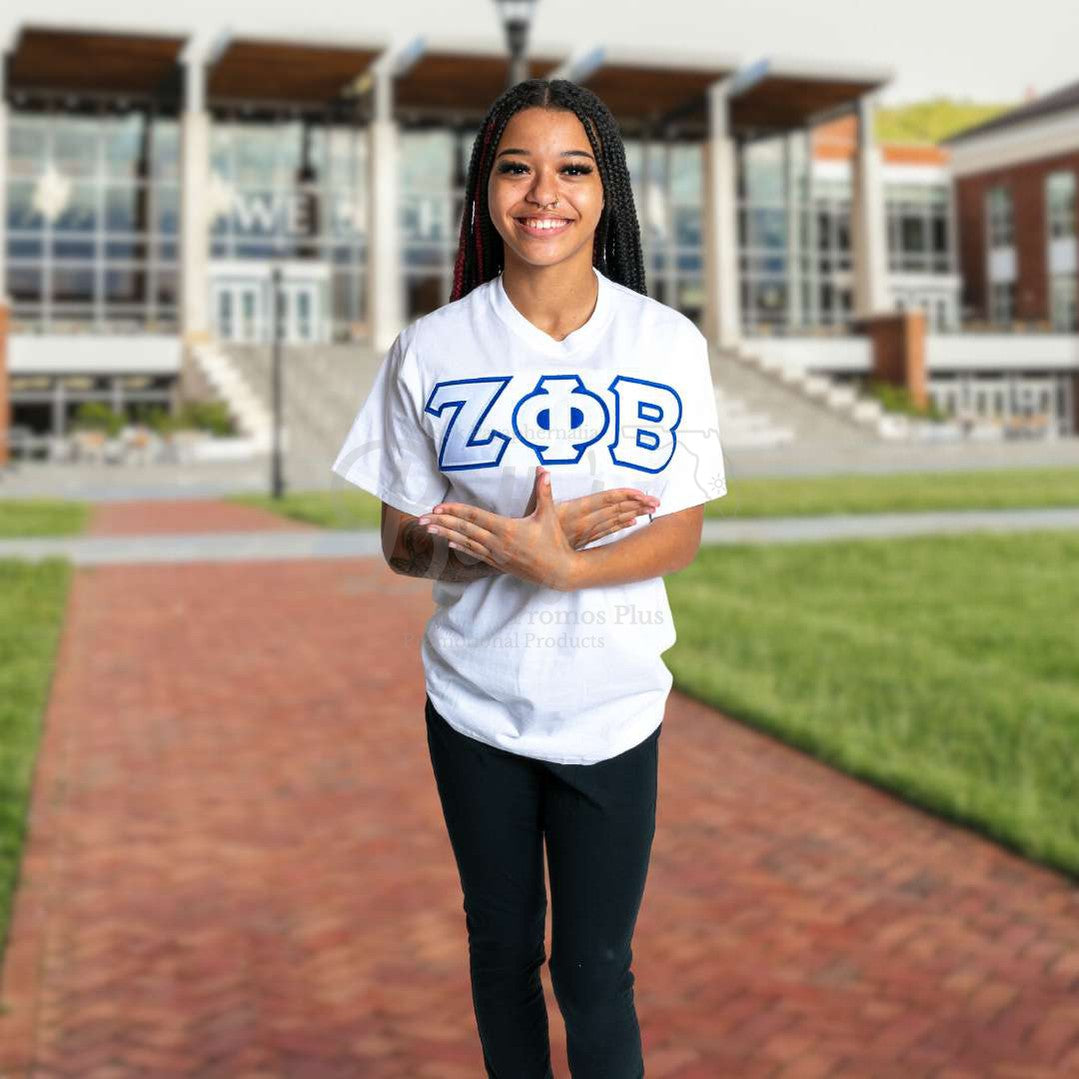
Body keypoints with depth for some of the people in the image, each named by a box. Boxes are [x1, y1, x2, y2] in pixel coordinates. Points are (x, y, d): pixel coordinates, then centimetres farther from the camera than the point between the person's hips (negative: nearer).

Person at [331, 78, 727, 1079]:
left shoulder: (669, 343, -6)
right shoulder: (430, 349, -6)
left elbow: (681, 535, -5)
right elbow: (403, 543, -3)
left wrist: (558, 564, -24)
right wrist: (545, 531, -20)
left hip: (611, 707, -1)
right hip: (475, 703, 1)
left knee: (596, 971, 7)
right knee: (502, 948, 19)